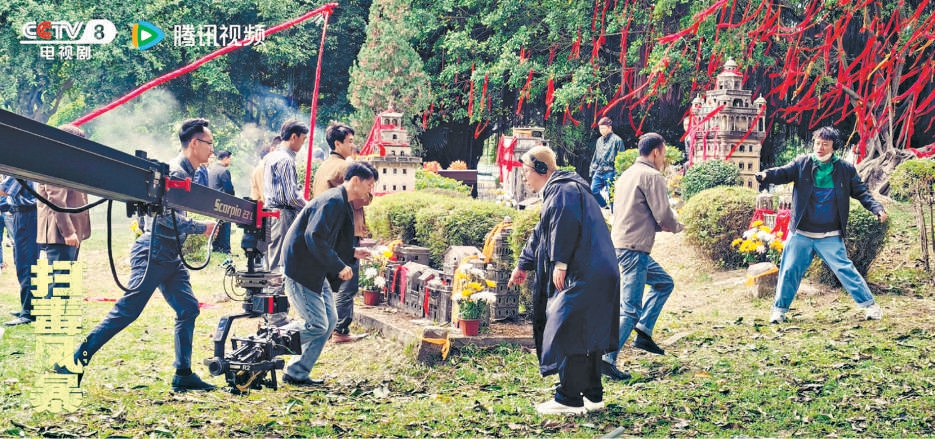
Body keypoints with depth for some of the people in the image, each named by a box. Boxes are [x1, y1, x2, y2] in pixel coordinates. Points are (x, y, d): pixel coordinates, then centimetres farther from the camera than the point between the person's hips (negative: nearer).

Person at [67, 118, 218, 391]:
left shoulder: (188, 173, 15)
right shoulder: (174, 171, -14)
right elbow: (166, 215, -23)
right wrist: (202, 228, -16)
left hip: (170, 257, 10)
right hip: (152, 255, -10)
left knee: (188, 309, 4)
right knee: (127, 311, -9)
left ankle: (183, 374, 7)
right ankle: (74, 362, -2)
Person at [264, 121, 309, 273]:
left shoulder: (270, 157, 15)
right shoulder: (286, 160, -15)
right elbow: (292, 197, -19)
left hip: (271, 211, 10)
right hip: (284, 215, -10)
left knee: (271, 259, 14)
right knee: (281, 263, -8)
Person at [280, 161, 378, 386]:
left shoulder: (343, 205, 15)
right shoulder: (332, 201, -17)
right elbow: (314, 237, -27)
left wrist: (352, 253, 13)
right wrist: (339, 267, -23)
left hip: (316, 272, 11)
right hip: (300, 270, -11)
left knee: (329, 321, 9)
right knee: (317, 324, -10)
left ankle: (298, 373, 14)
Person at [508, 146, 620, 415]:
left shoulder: (562, 190, -8)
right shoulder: (556, 192, 26)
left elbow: (566, 224, -25)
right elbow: (541, 234, 36)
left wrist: (560, 263, -25)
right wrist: (523, 265, 43)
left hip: (583, 277, -11)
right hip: (592, 276, 11)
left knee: (568, 334, -9)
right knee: (587, 335, 14)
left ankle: (569, 400, -6)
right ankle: (592, 396, 20)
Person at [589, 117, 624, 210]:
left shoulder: (616, 140, -5)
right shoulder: (599, 140, 16)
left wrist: (618, 173, -12)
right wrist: (592, 170, 16)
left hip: (610, 173, -7)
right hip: (598, 172, 7)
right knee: (593, 191, 3)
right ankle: (605, 206, 22)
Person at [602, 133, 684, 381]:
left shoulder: (628, 174, 18)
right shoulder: (652, 176, -10)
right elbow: (663, 214, -12)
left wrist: (661, 226, 17)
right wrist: (676, 227, 9)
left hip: (620, 244, 10)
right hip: (634, 249, -10)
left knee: (664, 283, 24)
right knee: (630, 309, -7)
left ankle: (643, 332, 16)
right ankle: (607, 359, -10)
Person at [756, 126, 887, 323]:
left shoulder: (846, 169, 1)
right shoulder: (802, 164, 0)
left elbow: (861, 192, 4)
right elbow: (783, 173, -14)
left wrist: (877, 209, -13)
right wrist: (766, 175, -36)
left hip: (830, 237, -1)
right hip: (801, 234, 1)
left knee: (844, 269, -4)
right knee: (789, 270, 3)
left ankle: (870, 305, 8)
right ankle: (780, 309, 16)